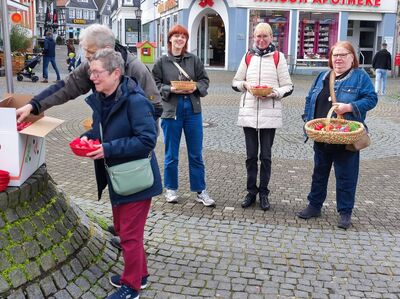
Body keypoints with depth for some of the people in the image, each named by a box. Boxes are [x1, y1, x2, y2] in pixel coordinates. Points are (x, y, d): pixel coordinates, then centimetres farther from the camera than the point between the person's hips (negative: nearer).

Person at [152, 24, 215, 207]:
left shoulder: (194, 60, 6)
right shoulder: (162, 62, 2)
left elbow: (205, 80, 9)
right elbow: (155, 84, 0)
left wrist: (196, 87, -11)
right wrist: (170, 89, -16)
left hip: (193, 111, 2)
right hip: (171, 111, -1)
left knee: (196, 154, 7)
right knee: (171, 154, 8)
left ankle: (200, 191, 16)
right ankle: (171, 189, 24)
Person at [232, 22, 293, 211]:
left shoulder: (278, 57, 2)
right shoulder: (248, 57, 9)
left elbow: (288, 87, 2)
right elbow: (235, 82, 15)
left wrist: (275, 93, -17)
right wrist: (245, 84, -6)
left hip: (270, 113, -2)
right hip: (248, 112, 2)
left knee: (265, 156, 4)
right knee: (251, 155, 8)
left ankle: (263, 193, 17)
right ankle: (251, 192, 21)